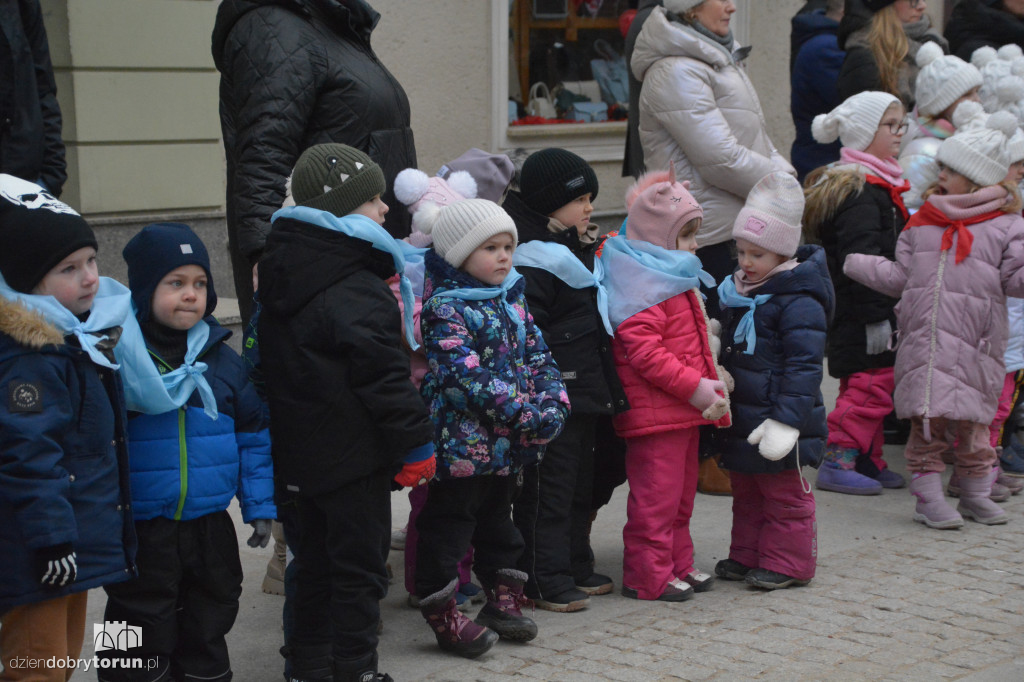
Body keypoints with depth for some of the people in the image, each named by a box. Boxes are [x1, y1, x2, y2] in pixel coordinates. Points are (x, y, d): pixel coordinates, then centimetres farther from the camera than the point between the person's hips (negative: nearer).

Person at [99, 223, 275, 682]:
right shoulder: (114, 354, -11)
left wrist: (260, 506, 8)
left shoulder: (222, 359, 3)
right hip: (138, 530, -4)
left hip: (210, 526, 4)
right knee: (143, 642, 5)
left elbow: (254, 436, 10)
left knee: (207, 627, 18)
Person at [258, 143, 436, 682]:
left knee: (316, 559, 18)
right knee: (360, 561, 1)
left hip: (300, 451, 9)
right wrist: (415, 441, -15)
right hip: (354, 454, -9)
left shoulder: (284, 281, 9)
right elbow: (384, 375, -22)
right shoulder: (358, 293, -20)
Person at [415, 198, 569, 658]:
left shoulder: (512, 300, 10)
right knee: (447, 525, 1)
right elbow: (468, 375, -25)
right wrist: (524, 412, -28)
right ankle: (443, 615, 10)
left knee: (498, 520, 21)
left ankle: (503, 600, 34)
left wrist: (552, 401, -8)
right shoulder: (444, 309, -16)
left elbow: (538, 355, 11)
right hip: (463, 442, -8)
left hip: (508, 446, 8)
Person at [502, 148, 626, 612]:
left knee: (580, 482, 17)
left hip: (585, 392, 10)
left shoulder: (581, 248, 15)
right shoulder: (533, 260, -17)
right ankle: (545, 580, 3)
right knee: (548, 487, -4)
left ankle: (576, 568, 28)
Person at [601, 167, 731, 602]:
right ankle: (648, 577, 3)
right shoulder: (641, 284, -17)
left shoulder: (675, 278, 17)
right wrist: (694, 387, -23)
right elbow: (644, 352, -24)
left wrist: (709, 381, 17)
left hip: (684, 411, 11)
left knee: (681, 492, 18)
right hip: (654, 414, -11)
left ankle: (678, 564, 29)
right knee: (656, 496, -5)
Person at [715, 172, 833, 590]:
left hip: (780, 422, -9)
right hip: (742, 420, 9)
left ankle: (787, 563, 11)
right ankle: (747, 556, 28)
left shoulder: (799, 303, -17)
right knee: (746, 493, 17)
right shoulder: (738, 294, 10)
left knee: (784, 495, 3)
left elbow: (804, 366, -21)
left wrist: (787, 419, -25)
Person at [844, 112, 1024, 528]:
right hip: (922, 342, 2)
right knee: (925, 420, 2)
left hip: (973, 346, -2)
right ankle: (929, 497, 11)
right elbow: (899, 277, 13)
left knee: (971, 423, 3)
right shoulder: (922, 223, 12)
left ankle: (976, 494, 19)